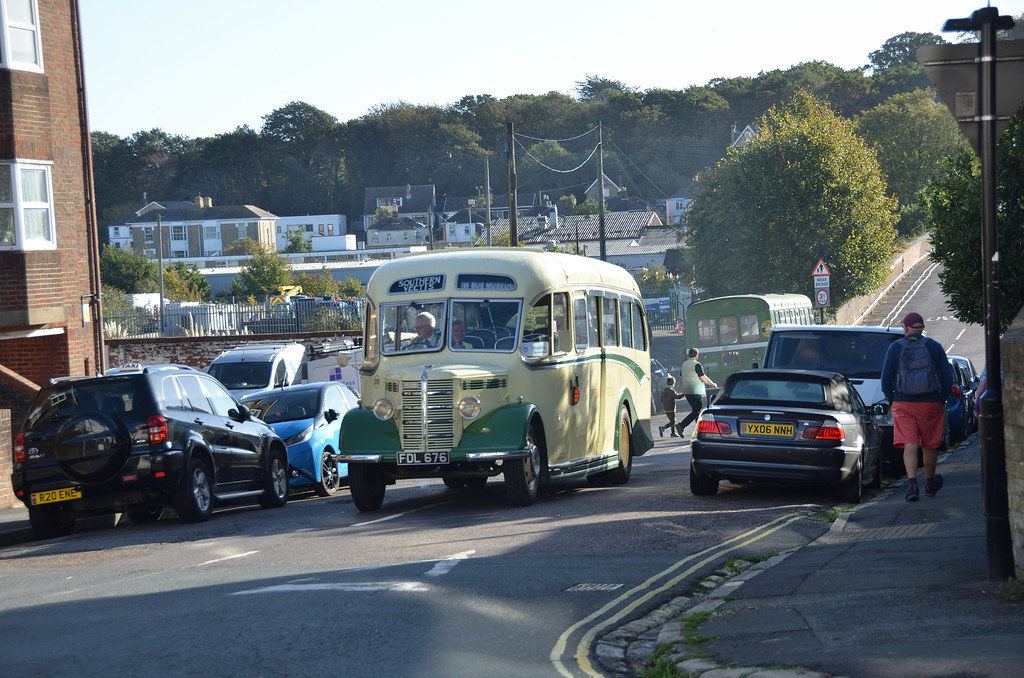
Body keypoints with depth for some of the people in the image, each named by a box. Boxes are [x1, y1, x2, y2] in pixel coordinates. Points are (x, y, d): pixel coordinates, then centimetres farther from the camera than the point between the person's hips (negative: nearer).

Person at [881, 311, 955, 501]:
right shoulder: (934, 347, 1)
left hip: (903, 405, -1)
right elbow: (947, 377, 1)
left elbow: (886, 380, -1)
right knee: (929, 445, 14)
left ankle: (912, 484, -22)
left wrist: (892, 400, 11)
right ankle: (930, 483, 31)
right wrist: (942, 399, 13)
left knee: (909, 445, -4)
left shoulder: (895, 348, -2)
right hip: (931, 404, 1)